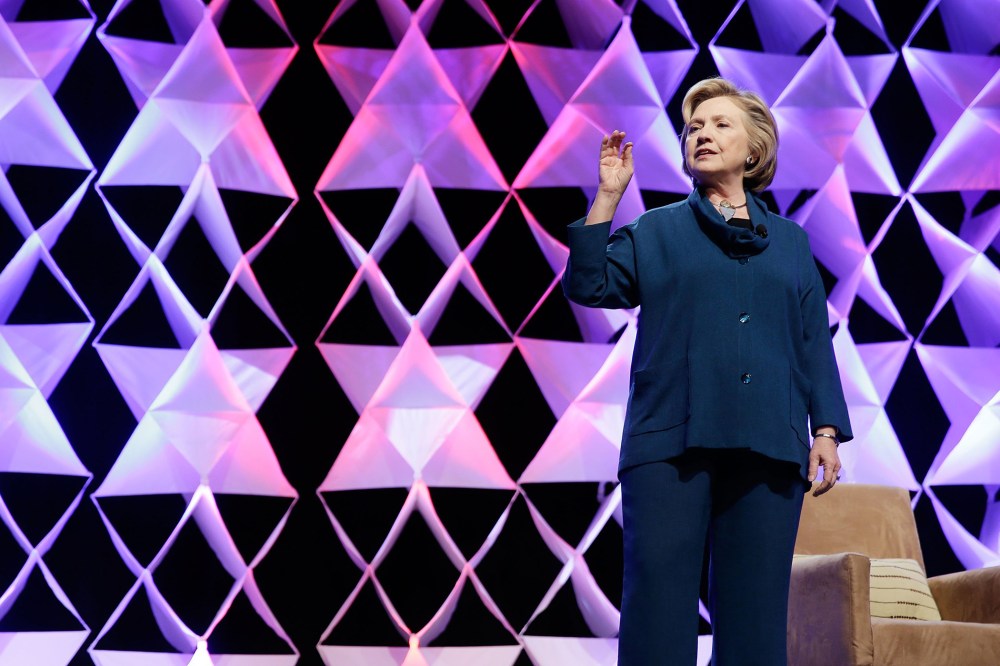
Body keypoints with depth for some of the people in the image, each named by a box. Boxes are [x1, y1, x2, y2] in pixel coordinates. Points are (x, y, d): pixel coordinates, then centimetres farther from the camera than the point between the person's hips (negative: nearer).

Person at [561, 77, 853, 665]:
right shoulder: (656, 231, 14)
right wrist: (607, 197, -2)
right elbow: (589, 285, 2)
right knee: (659, 604, -6)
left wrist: (826, 430, 4)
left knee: (755, 610, 3)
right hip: (671, 443, -1)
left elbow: (815, 343, 14)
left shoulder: (790, 242, 18)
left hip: (766, 449, 2)